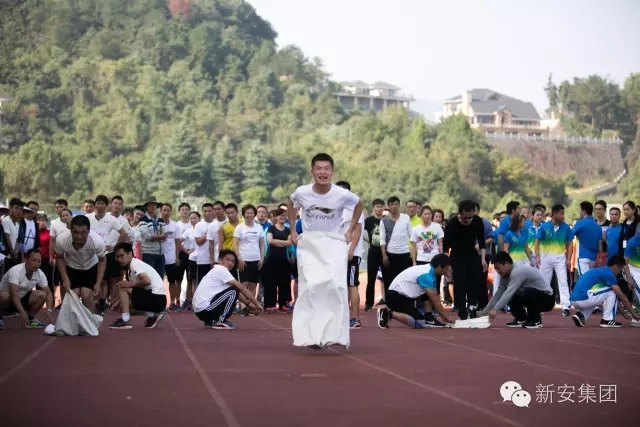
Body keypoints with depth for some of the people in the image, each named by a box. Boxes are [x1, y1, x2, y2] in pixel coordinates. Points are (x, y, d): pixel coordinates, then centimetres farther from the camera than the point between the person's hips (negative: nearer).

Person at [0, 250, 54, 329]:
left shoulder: (40, 274, -10)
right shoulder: (16, 271, -29)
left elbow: (48, 293, -8)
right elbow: (13, 293, -38)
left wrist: (49, 310, -25)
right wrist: (22, 312, -46)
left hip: (22, 299, 5)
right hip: (7, 301, -5)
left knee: (42, 295, -17)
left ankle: (30, 319, 2)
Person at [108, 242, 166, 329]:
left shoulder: (135, 264, -11)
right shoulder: (129, 268, 17)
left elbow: (147, 281, -27)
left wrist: (130, 284, -15)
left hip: (157, 298, -10)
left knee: (122, 288, -9)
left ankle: (125, 320, -9)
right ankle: (152, 315, 16)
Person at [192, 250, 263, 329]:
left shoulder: (216, 271, 19)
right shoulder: (221, 270, -10)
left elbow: (238, 292, 22)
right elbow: (241, 288, -10)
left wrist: (248, 303, 13)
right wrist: (257, 304, -5)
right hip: (204, 309, -10)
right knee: (233, 292, -11)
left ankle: (210, 321, 16)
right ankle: (219, 322, -11)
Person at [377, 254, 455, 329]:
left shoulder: (430, 270, 9)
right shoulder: (426, 275, -20)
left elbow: (436, 297, 14)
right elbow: (435, 301, -18)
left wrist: (443, 315, 11)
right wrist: (447, 317, -9)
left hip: (405, 296, 11)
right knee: (420, 323, -22)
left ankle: (428, 318, 4)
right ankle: (389, 314, -15)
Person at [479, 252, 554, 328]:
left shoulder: (518, 271, -26)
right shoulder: (506, 274, 0)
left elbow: (509, 292, -36)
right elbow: (498, 294, 1)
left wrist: (495, 309, -42)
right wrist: (483, 313, -5)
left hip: (547, 298, -9)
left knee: (523, 292, -34)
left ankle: (536, 320, -14)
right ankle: (522, 319, 8)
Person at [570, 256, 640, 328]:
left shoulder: (600, 270, 25)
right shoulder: (609, 273, -3)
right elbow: (621, 296, -2)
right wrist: (634, 314, 6)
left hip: (574, 301, 8)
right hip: (583, 299, -8)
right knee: (612, 291, 4)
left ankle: (581, 315, 11)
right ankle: (607, 320, 3)